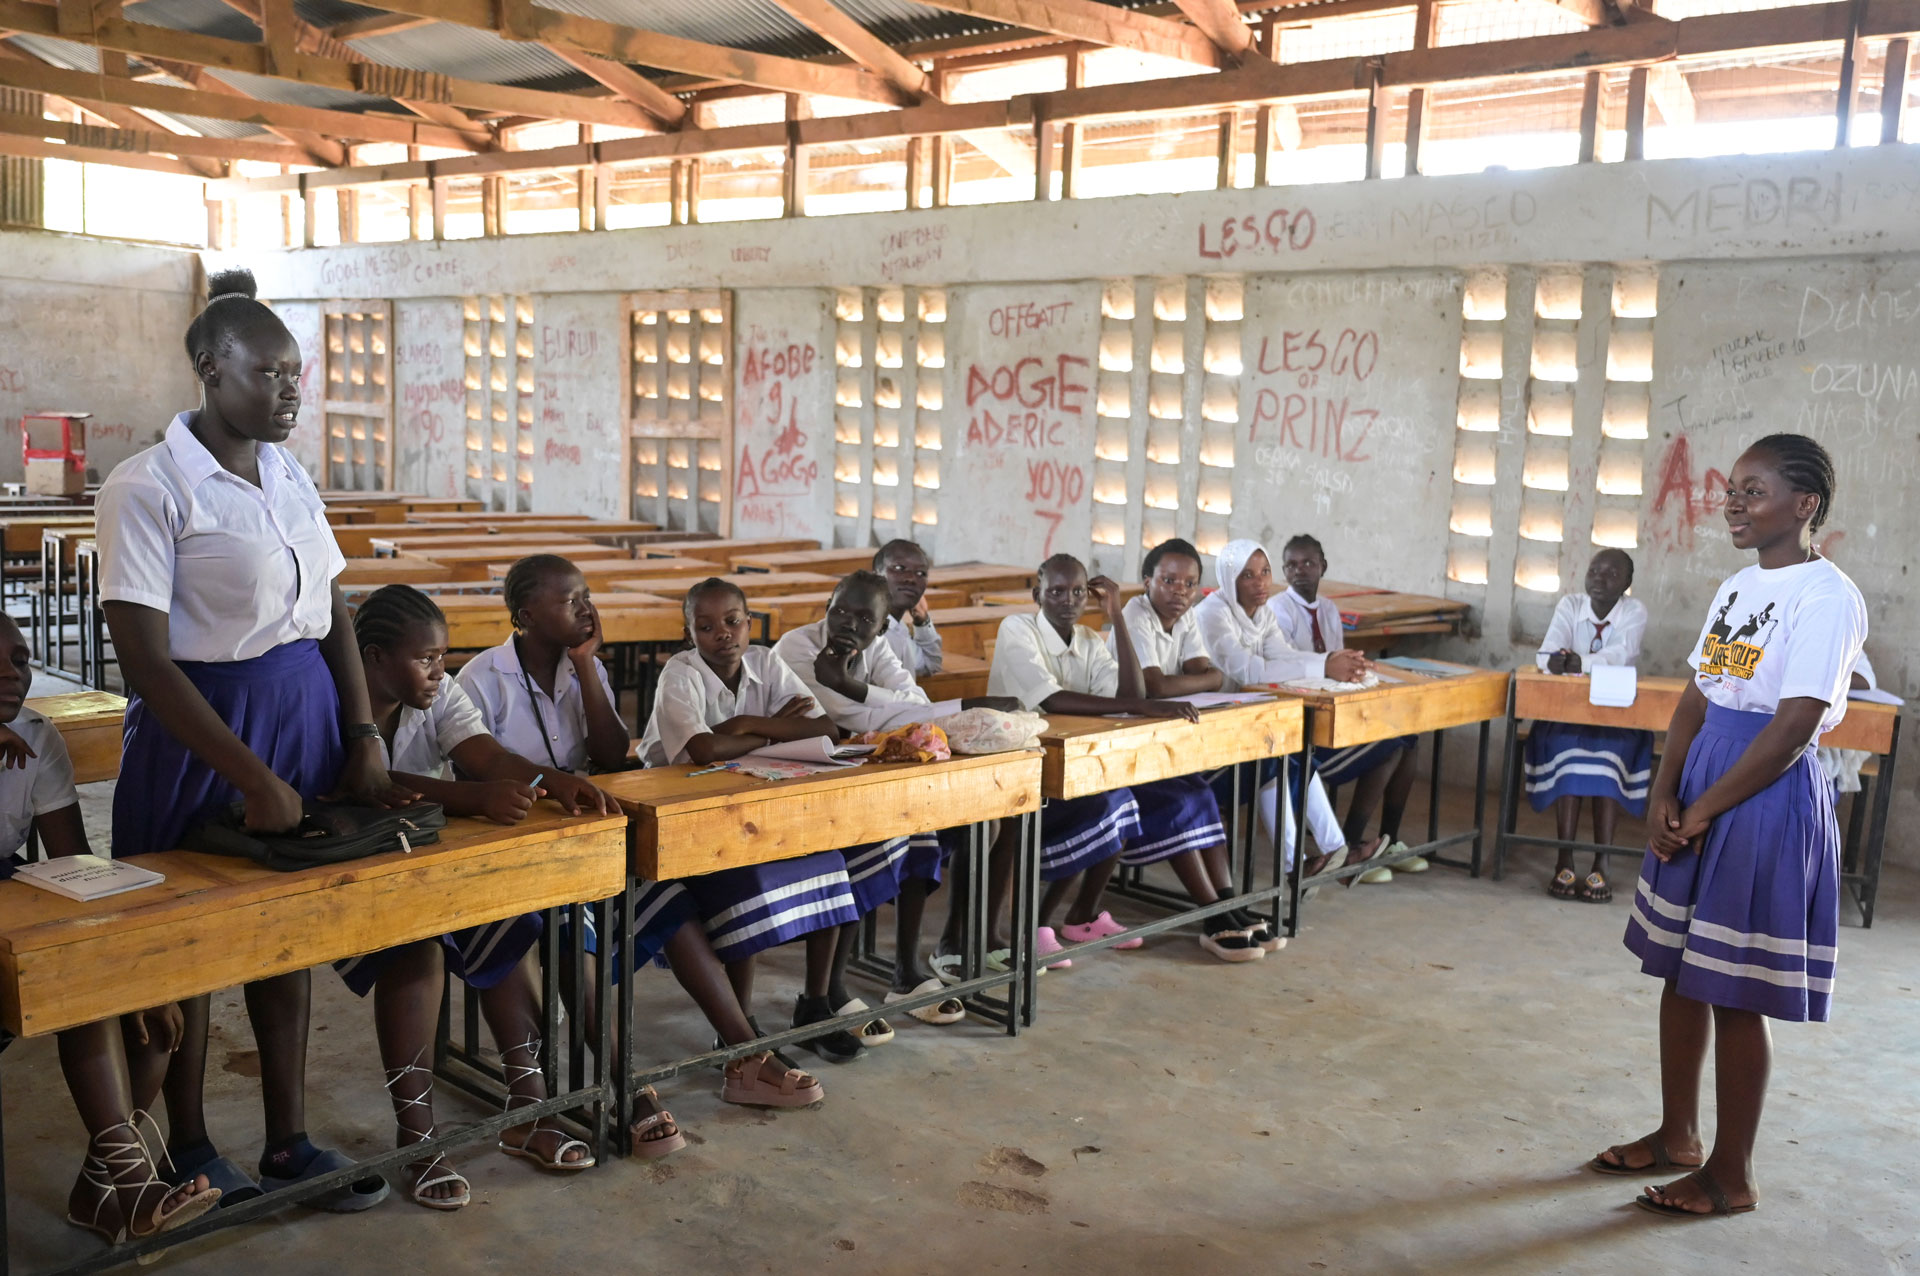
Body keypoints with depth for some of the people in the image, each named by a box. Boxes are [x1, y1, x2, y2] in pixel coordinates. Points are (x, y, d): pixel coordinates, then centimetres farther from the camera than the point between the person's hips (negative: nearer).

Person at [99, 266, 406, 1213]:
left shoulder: (290, 477, 7)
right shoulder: (148, 488, -14)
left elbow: (335, 617, 11)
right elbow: (146, 661, -18)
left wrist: (364, 740, 1)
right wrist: (254, 778, -21)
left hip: (306, 712, 6)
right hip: (200, 729, -6)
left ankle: (289, 1142, 25)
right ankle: (188, 1150, 26)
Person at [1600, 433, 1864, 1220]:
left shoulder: (1826, 597, -14)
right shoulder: (1737, 586, 11)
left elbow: (1794, 727, -19)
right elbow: (1696, 698, 10)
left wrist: (1703, 809, -14)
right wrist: (1663, 794, -2)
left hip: (1768, 797, -8)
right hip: (1700, 785, 8)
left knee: (1734, 993, 0)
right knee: (1679, 970, 15)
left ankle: (1732, 1176, 15)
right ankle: (1677, 1137, 32)